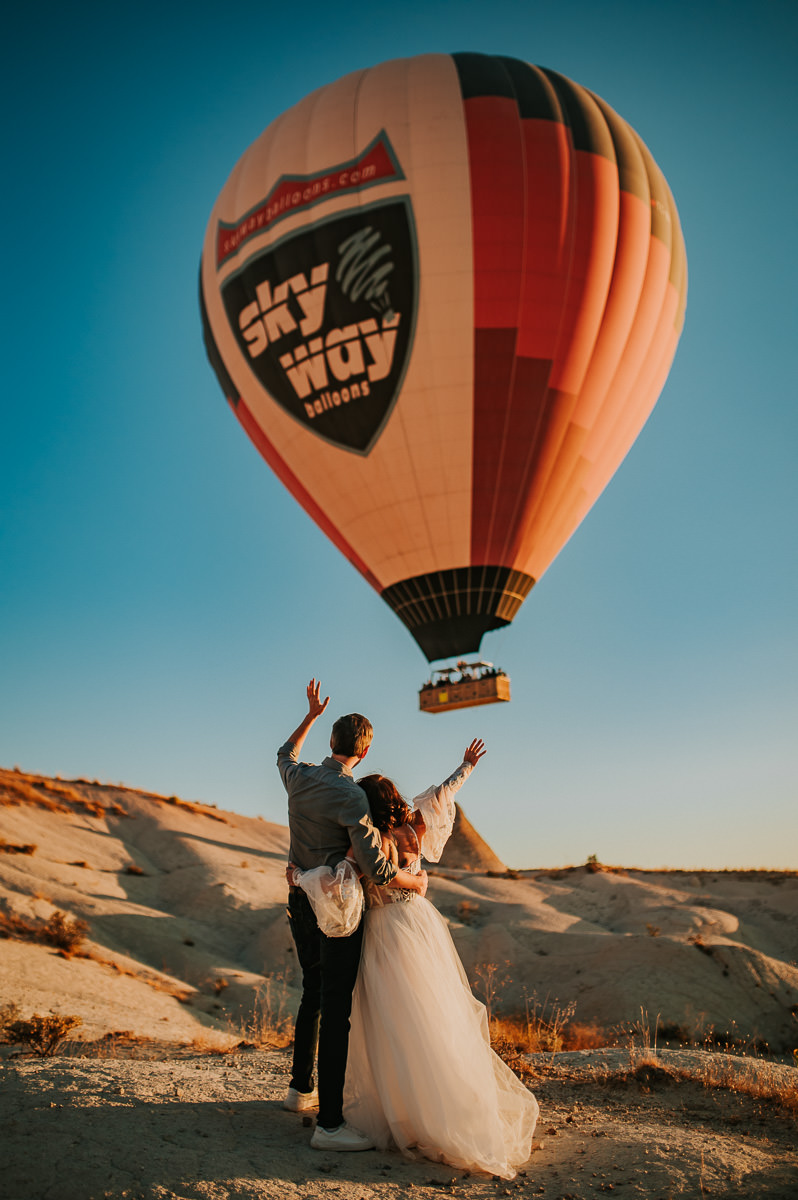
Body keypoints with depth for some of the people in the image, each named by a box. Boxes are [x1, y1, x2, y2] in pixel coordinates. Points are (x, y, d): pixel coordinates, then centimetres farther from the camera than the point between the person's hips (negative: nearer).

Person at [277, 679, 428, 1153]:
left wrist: (311, 715, 30)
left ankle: (301, 1088, 39)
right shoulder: (351, 796, -23)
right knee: (336, 1010, -2)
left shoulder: (299, 778, -1)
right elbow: (379, 871, -24)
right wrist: (416, 880, -6)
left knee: (314, 993, 23)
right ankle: (329, 1124, 3)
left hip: (301, 900, 8)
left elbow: (285, 755, 26)